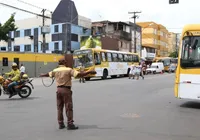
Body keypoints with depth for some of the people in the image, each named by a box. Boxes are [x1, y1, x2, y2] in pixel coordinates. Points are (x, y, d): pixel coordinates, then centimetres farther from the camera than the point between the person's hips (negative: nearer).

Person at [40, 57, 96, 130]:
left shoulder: (55, 70, 6)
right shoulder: (69, 70, -10)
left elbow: (48, 74, 24)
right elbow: (79, 74, -19)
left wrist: (42, 75, 46)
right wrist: (89, 72, -13)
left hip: (59, 89, 6)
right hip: (66, 89, -5)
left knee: (59, 107, 13)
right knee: (69, 107, -1)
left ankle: (61, 124, 19)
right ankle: (70, 124, -1)